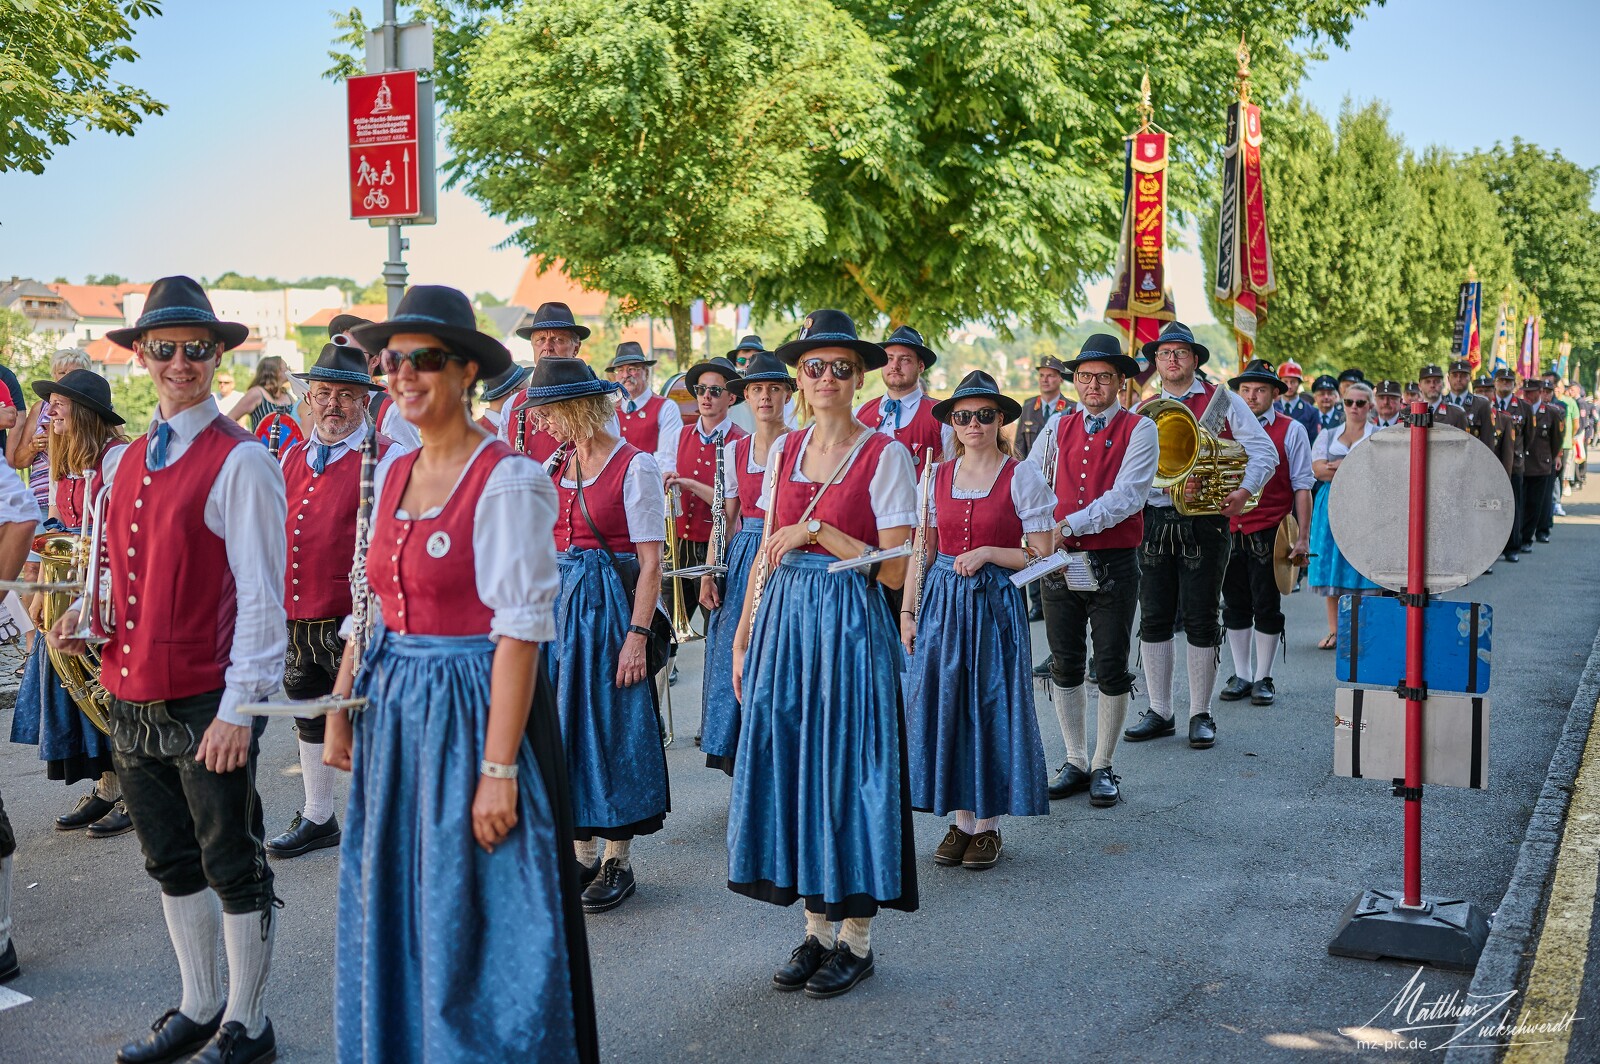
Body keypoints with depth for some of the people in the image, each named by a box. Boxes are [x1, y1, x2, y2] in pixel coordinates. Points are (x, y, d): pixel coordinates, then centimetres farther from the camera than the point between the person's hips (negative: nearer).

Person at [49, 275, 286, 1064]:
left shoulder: (239, 461, -11)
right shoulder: (125, 462, 11)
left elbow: (261, 597, -15)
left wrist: (239, 710, -19)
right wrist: (85, 610, 0)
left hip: (206, 705, -7)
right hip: (132, 699, 8)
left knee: (233, 869, 7)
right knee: (171, 865, 19)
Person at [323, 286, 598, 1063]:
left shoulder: (507, 481, -14)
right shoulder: (392, 475, 9)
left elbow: (520, 631, -18)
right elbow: (372, 605, 15)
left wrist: (499, 770, -20)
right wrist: (342, 707, 9)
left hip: (472, 705, -7)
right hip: (393, 708, 7)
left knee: (472, 925, 3)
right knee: (390, 912, 16)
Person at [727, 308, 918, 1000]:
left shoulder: (885, 455, -6)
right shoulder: (785, 451, 11)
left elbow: (893, 568, -11)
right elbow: (769, 552, 14)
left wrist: (816, 530, -15)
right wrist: (743, 637, 10)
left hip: (848, 625, -5)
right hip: (782, 620, 5)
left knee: (845, 765, 0)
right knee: (789, 762, 7)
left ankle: (855, 939, 14)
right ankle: (816, 929, 20)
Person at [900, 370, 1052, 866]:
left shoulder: (1022, 476, -3)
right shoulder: (937, 475, 7)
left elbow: (1042, 555, -4)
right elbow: (922, 550, 10)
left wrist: (988, 553, -16)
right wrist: (908, 611, 4)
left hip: (995, 603, -3)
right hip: (940, 602, 3)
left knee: (990, 706, 1)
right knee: (944, 705, 4)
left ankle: (988, 824, 14)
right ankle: (961, 819, 17)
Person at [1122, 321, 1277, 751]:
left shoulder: (1224, 402, 5)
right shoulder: (1143, 410, 11)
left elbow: (1264, 451, 3)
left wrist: (1244, 491, -13)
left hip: (1204, 522, -2)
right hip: (1154, 519, 3)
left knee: (1201, 619, 1)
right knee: (1153, 618, 5)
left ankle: (1201, 715, 12)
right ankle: (1159, 712, 16)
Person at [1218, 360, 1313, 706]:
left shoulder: (1291, 431, 0)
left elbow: (1302, 486, -2)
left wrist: (1302, 536, -8)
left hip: (1270, 533, -3)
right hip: (1230, 530, 4)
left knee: (1267, 607, 2)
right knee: (1235, 606, 10)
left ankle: (1263, 679, 14)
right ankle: (1241, 676, 21)